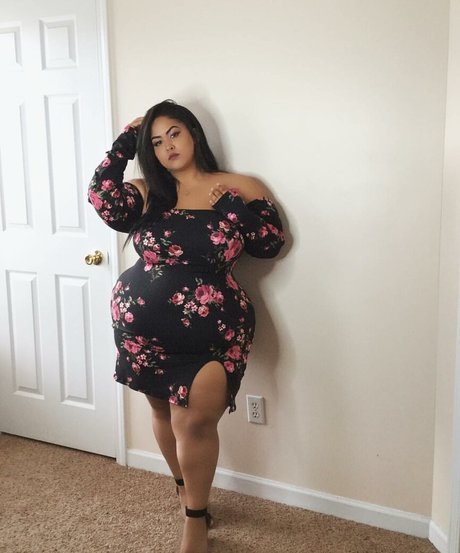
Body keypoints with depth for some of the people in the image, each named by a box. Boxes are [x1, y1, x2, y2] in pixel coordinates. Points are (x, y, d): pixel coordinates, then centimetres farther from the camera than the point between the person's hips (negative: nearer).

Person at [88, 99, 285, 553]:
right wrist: (126, 140, -8)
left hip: (211, 332, -3)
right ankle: (185, 488, 44)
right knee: (164, 412, 17)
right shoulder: (147, 193, 3)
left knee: (194, 421, -7)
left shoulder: (236, 189, 0)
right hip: (143, 327, 3)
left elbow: (270, 245, -2)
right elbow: (101, 199, -16)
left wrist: (239, 204, -14)